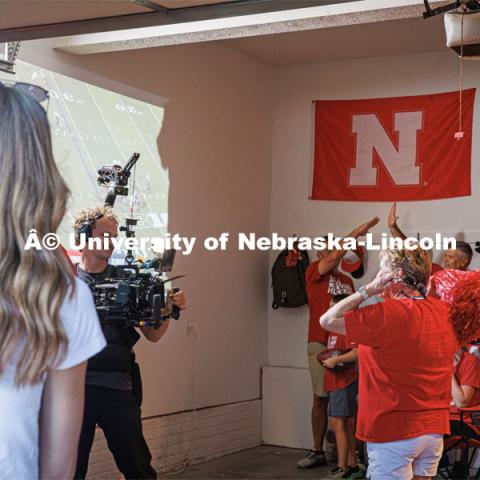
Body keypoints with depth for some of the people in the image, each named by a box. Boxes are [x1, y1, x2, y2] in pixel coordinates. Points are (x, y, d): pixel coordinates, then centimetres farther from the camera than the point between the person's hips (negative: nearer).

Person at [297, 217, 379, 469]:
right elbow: (337, 255, -15)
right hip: (321, 345, -4)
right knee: (320, 399, 0)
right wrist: (357, 232, -14)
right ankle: (317, 451, 8)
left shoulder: (347, 280, 17)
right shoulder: (313, 271, 1)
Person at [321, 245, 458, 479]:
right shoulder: (445, 312, 2)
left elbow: (328, 320, -15)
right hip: (435, 429, 7)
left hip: (394, 431, -7)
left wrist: (369, 290, -12)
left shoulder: (390, 313, -19)